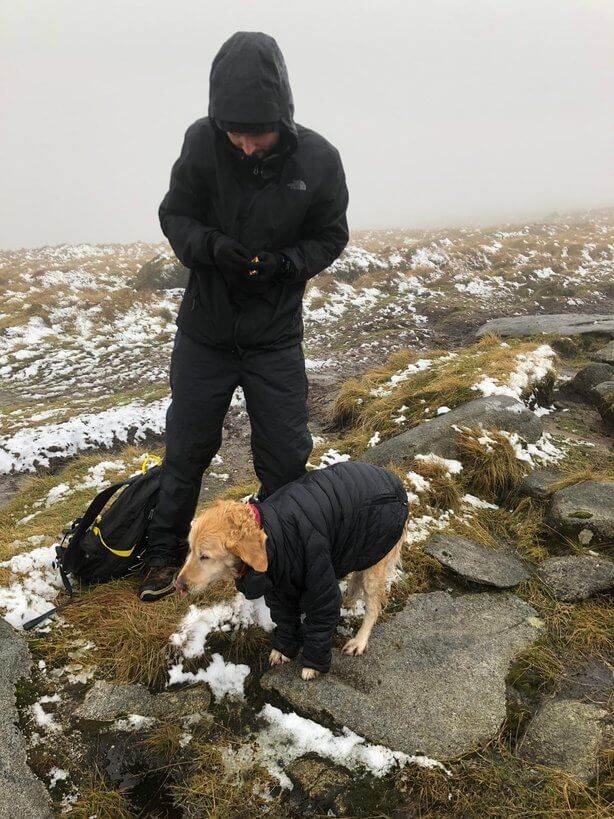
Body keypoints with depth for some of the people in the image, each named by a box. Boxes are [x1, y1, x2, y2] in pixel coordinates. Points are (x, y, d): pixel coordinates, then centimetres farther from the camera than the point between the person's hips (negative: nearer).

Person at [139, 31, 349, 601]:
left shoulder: (318, 159, -14)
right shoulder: (202, 142, -14)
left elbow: (330, 238, -2)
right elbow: (174, 215, -4)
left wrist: (282, 263, -22)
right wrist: (211, 246, -25)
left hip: (276, 336, 0)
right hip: (204, 330, 1)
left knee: (285, 454, 8)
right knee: (186, 446, 13)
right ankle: (165, 550, 34)